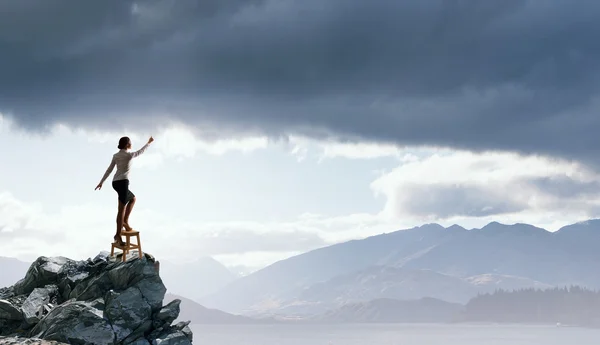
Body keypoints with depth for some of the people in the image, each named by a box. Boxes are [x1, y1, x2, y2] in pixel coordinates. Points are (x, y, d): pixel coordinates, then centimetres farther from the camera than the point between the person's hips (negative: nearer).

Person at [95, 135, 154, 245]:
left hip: (115, 183, 8)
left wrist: (101, 182, 18)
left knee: (133, 198, 25)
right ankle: (118, 235, -10)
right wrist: (149, 142, 28)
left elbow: (109, 170, 14)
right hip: (123, 182, -8)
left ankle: (125, 221, 14)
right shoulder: (129, 155, -5)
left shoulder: (116, 155, 13)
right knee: (122, 209, -7)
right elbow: (140, 151, 12)